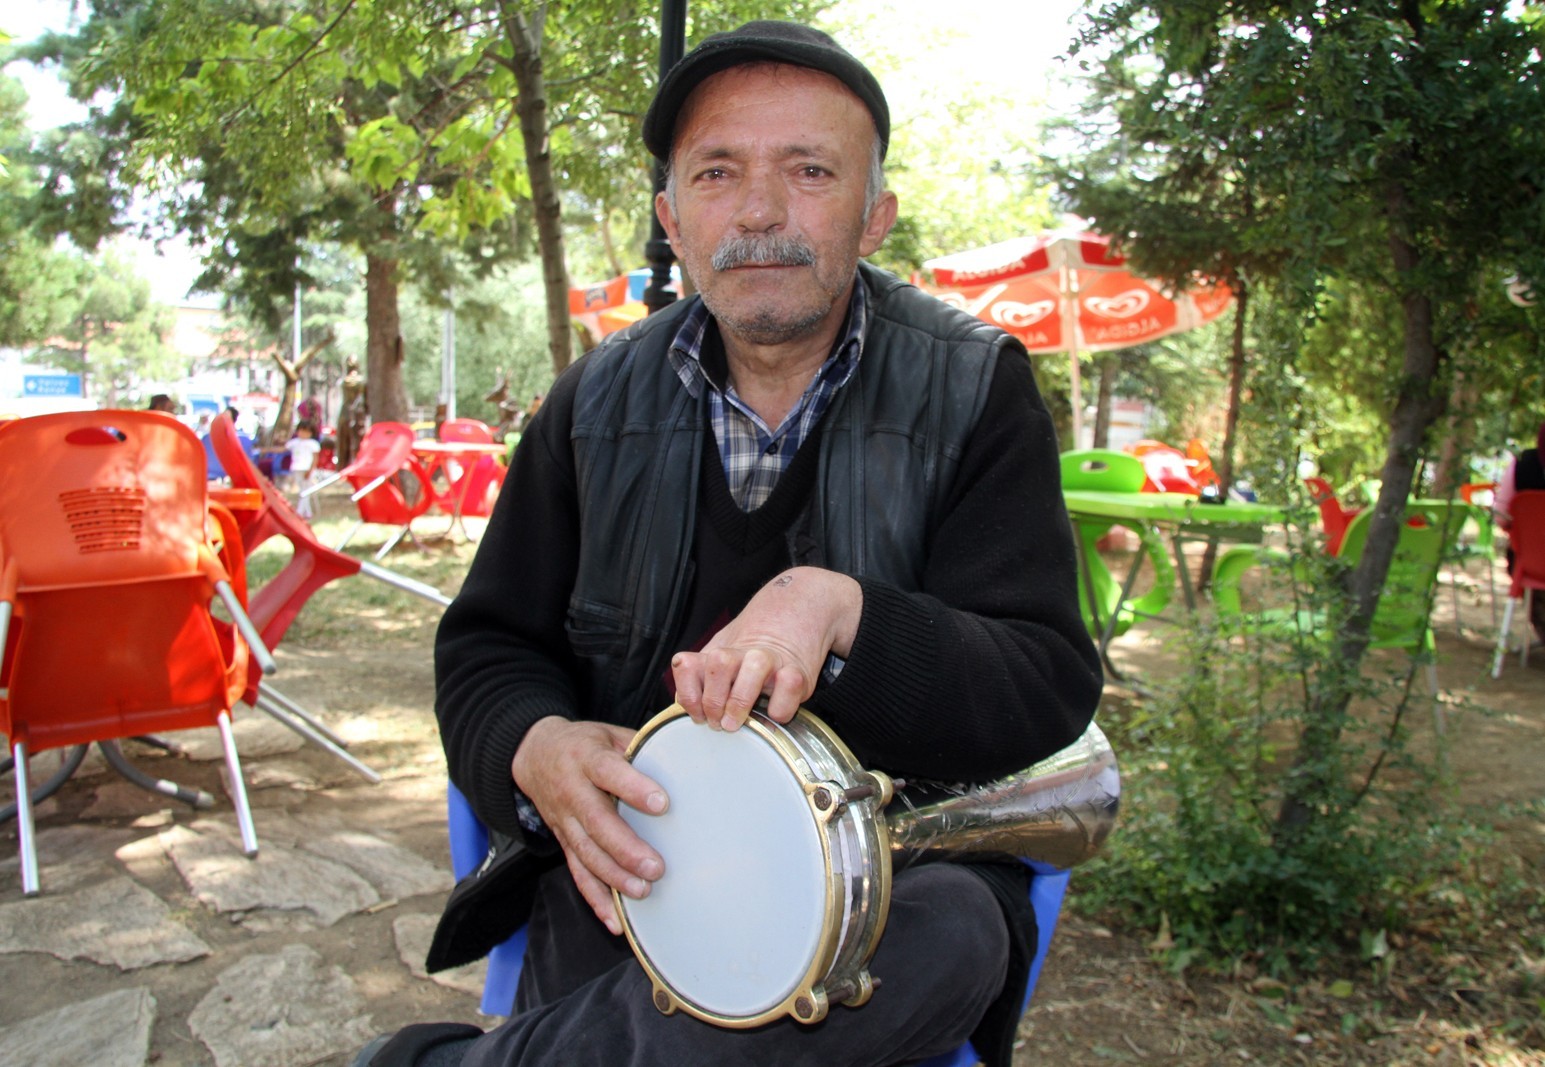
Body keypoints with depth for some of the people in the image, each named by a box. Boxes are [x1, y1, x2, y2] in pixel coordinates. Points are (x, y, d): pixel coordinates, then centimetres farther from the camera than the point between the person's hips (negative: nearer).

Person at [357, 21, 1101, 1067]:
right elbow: (486, 647, 10)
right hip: (638, 854, 0)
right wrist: (536, 750, -14)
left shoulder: (975, 391, -3)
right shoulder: (599, 402, 5)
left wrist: (841, 611, -27)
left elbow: (1051, 688, -9)